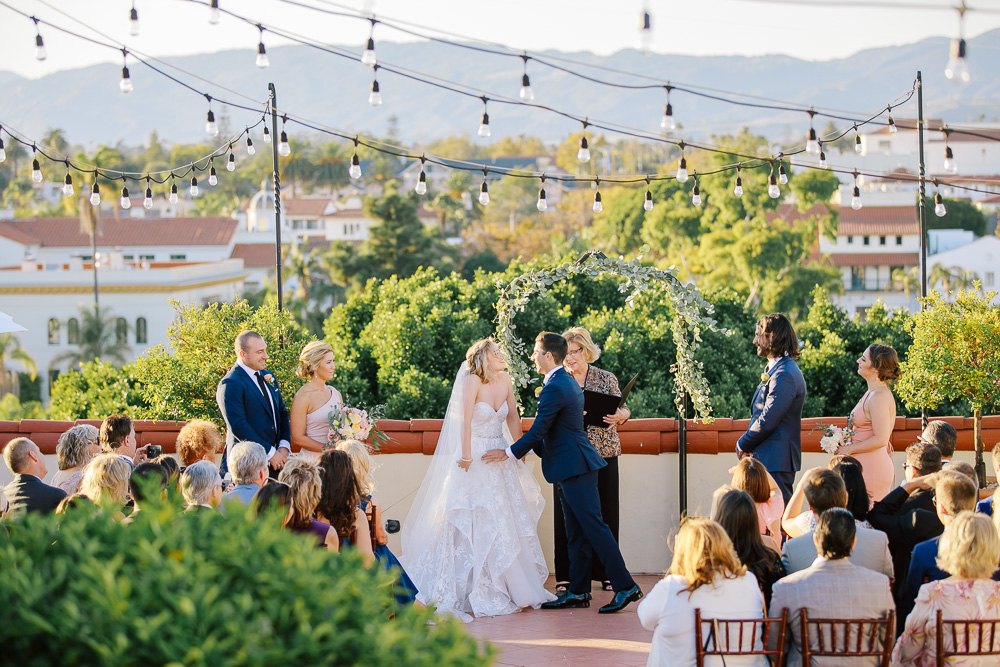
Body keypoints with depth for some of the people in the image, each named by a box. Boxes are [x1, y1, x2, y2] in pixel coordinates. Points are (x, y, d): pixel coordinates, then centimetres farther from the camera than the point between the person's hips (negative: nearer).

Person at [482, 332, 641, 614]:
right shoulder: (568, 382, 16)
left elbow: (538, 431, -17)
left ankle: (625, 586, -9)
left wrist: (509, 453, -6)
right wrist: (529, 449, 25)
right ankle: (578, 592, 15)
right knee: (576, 532, 11)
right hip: (573, 466, 11)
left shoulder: (554, 389, -17)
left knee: (593, 526, -10)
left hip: (574, 466, -11)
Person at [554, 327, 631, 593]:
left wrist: (621, 415, -14)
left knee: (604, 511, 3)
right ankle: (566, 575, 5)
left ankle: (606, 573, 12)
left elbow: (622, 409, 9)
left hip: (603, 452, 0)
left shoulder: (606, 378, 5)